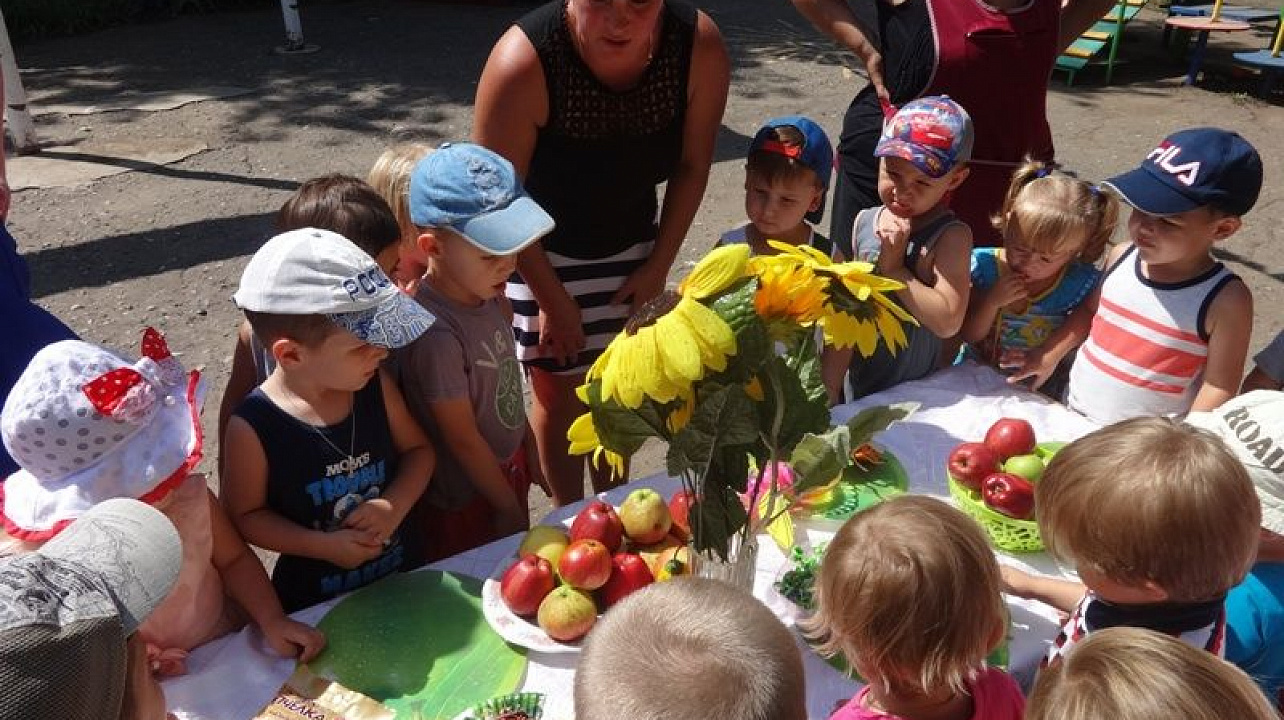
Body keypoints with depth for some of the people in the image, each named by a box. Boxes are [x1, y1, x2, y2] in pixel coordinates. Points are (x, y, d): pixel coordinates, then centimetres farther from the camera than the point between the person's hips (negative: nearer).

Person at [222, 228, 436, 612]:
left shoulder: (376, 386, -14)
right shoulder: (254, 427, -24)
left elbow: (417, 448, -1)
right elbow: (243, 514, -11)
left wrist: (395, 505, -19)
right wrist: (324, 546, -21)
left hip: (403, 571, 4)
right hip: (316, 600, -3)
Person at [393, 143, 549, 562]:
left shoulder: (485, 294, -9)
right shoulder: (436, 333, -32)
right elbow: (463, 440, -22)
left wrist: (528, 448, 13)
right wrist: (509, 507, -10)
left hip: (508, 470, 7)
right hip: (464, 503, -6)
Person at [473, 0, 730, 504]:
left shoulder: (700, 46, -22)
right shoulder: (524, 61, -32)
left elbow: (692, 166, -6)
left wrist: (659, 267, -3)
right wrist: (552, 298, -14)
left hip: (632, 242, 3)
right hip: (542, 251, -3)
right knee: (561, 390, 4)